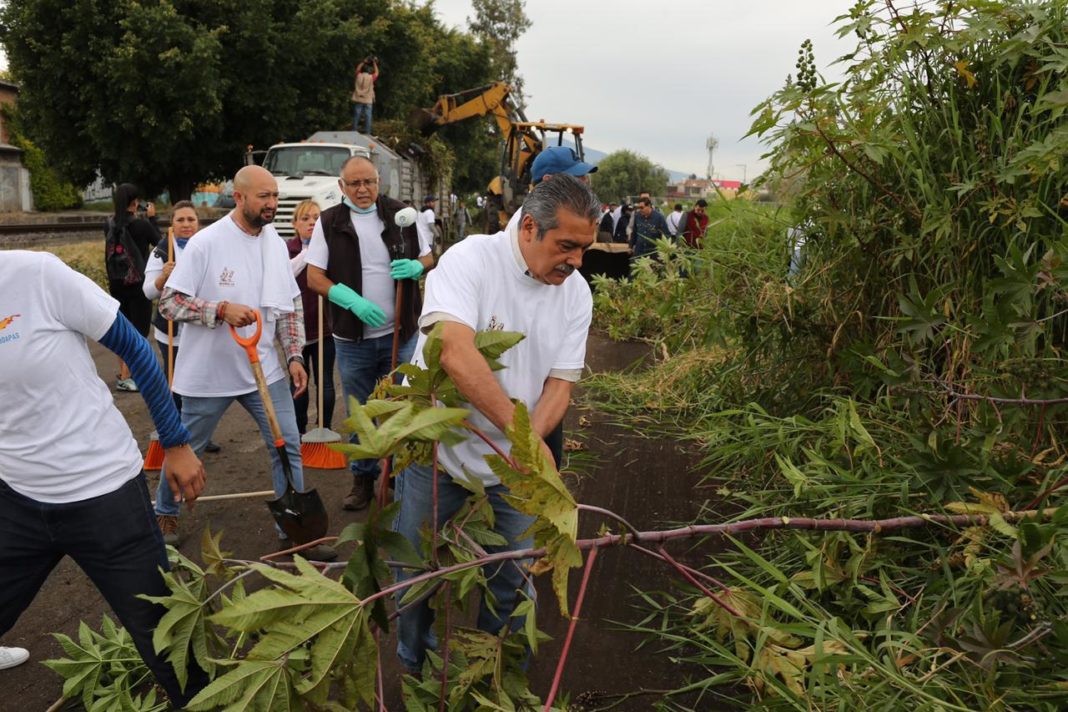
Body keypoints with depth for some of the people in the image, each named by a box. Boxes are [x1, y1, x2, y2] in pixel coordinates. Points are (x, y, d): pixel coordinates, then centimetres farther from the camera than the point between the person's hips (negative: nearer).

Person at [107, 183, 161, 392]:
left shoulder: (110, 224, 1)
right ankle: (124, 378, -2)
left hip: (117, 283, 6)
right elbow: (158, 241, 1)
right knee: (139, 331, 0)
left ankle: (123, 371, 26)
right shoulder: (141, 224, -15)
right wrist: (151, 218, 8)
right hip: (138, 283, -6)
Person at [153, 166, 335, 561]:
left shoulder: (276, 243, 2)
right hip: (209, 372, -4)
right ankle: (165, 512, 41)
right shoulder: (206, 243, -15)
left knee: (288, 446, 2)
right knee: (187, 449, 15)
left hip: (264, 369, 4)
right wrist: (222, 309, -27)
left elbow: (291, 306, 8)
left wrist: (294, 355, 1)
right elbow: (169, 302, -15)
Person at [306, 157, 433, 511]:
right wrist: (353, 301, -20)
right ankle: (363, 478, 26)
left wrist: (416, 266, -13)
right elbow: (314, 277, -5)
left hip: (400, 333, 1)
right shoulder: (329, 222, -1)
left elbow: (427, 257, 11)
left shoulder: (401, 215, 2)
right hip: (352, 337, 0)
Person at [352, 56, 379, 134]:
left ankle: (354, 131, 7)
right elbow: (376, 72, 13)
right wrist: (374, 63, 20)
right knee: (367, 117, 0)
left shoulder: (359, 76, 0)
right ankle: (367, 133, -1)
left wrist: (364, 62, 24)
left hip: (358, 100, 2)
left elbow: (357, 69, 21)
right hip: (368, 101, -2)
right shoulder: (371, 77, -6)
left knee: (356, 117, 5)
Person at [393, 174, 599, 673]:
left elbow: (560, 383, -4)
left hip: (512, 462, 4)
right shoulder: (470, 259, -20)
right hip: (437, 447, -3)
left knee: (513, 577, 11)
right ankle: (416, 665, 41)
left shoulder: (576, 294, -4)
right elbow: (456, 353, -35)